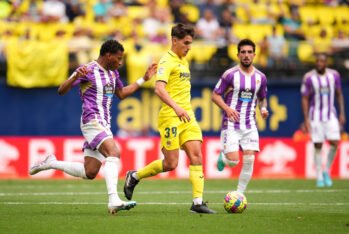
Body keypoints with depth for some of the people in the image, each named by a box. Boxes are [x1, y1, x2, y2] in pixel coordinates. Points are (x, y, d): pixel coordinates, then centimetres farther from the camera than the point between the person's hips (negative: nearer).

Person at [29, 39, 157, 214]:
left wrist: (144, 79, 27)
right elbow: (61, 90, -13)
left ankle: (51, 163, 26)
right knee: (113, 153, -29)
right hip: (92, 122, -9)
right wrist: (76, 77, -32)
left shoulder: (113, 73, 15)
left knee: (89, 173, 8)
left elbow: (121, 94, 31)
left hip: (104, 124, 9)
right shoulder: (88, 71, -10)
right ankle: (113, 200, -36)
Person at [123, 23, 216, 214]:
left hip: (187, 116, 8)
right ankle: (134, 176, 16)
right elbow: (159, 89, -25)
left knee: (196, 155, -6)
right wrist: (176, 107, -36)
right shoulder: (167, 61, -10)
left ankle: (197, 202, -9)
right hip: (170, 117, -8)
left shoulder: (183, 61, 18)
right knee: (171, 164, -6)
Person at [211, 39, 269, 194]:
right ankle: (223, 157, 25)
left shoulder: (260, 77, 6)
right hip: (231, 123, -4)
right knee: (233, 161, -13)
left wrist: (263, 109, -2)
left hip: (250, 125, 4)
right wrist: (227, 108, -18)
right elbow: (215, 95, -2)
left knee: (249, 160, -8)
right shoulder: (230, 74, -6)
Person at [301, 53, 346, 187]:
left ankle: (327, 171, 11)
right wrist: (306, 119, -10)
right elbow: (305, 99, -5)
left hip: (330, 115, 2)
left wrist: (342, 113, 4)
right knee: (318, 146, -2)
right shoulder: (309, 78, -8)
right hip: (315, 115, -2)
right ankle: (319, 177, 8)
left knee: (334, 143, -9)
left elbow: (339, 94, 11)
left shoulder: (334, 75, 1)